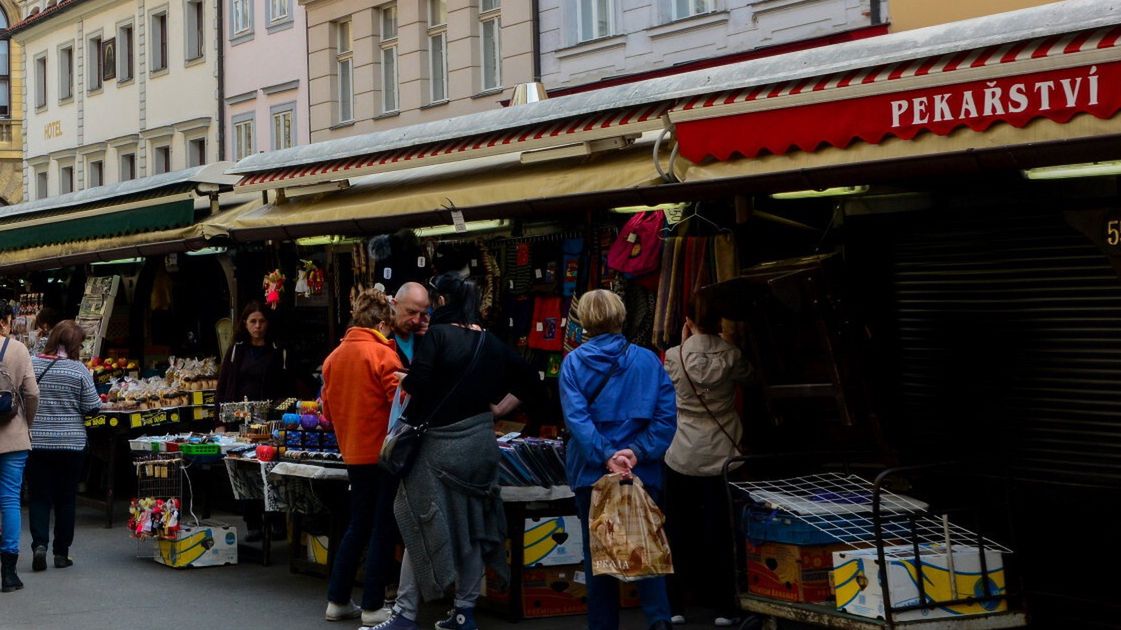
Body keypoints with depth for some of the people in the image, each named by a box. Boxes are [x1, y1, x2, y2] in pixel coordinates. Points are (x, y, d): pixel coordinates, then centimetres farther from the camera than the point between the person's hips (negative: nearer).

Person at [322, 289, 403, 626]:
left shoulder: (334, 357, 6)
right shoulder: (383, 355, -14)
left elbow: (328, 410, 11)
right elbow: (400, 404, -19)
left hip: (353, 454, 7)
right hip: (383, 452, -6)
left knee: (358, 526, 18)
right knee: (383, 529, 2)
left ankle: (338, 600, 19)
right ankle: (373, 606, 5)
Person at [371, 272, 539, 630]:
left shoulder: (436, 336, -12)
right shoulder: (492, 344, 6)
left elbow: (415, 387, -21)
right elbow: (530, 383, 13)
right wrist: (495, 409, 13)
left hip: (440, 444, -6)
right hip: (480, 443, 6)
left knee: (421, 525, 1)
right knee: (471, 526, 12)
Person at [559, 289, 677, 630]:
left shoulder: (573, 362, -5)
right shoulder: (648, 360, -1)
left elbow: (576, 418, -17)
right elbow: (666, 416, -9)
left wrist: (605, 457, -20)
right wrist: (638, 452, -13)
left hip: (591, 473, -1)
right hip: (644, 473, 1)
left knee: (597, 555, 11)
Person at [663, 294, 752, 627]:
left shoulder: (675, 356, -9)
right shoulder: (731, 356, -6)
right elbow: (746, 376, 16)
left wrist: (684, 342, 13)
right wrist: (719, 340, 20)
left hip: (682, 457, 0)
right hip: (722, 456, 1)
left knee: (679, 531, 10)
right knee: (720, 531, 6)